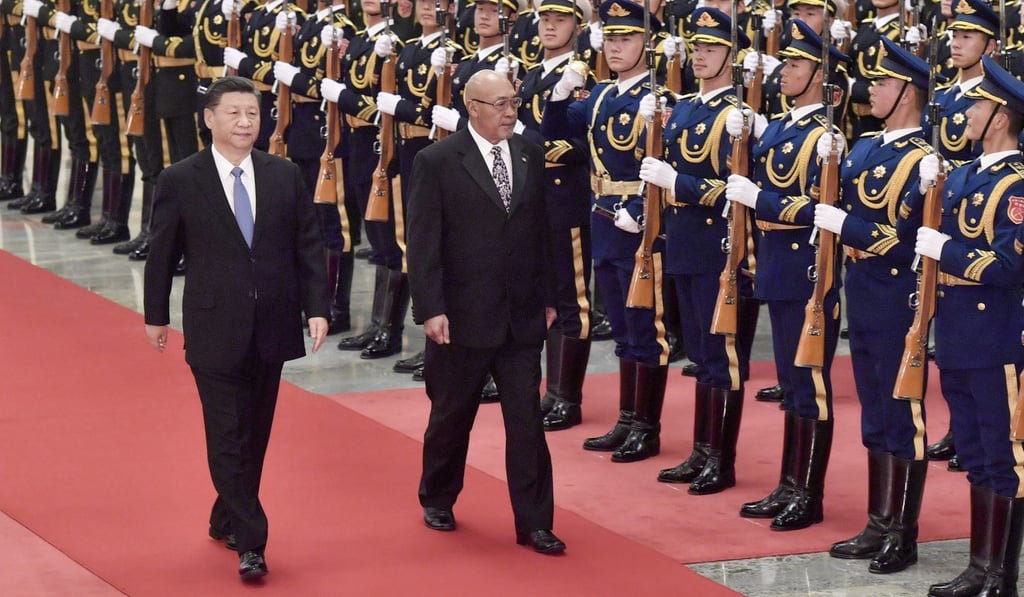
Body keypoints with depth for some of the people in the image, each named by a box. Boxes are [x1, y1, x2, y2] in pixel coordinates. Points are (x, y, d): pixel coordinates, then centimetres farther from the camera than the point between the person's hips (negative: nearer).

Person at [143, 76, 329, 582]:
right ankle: (249, 543, -5)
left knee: (255, 434, 12)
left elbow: (308, 246, 5)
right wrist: (156, 315, 7)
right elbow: (162, 254, 3)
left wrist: (317, 307, -3)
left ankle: (226, 520, 29)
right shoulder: (179, 181, -5)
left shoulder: (285, 176, 3)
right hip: (215, 331, -3)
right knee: (229, 438, -6)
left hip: (271, 327, 4)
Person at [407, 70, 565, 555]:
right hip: (463, 315, -3)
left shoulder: (530, 157, 6)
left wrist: (548, 298, 10)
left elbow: (541, 232, 12)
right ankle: (437, 500, 32)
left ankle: (534, 522, 4)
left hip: (522, 315, 3)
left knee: (527, 419, 0)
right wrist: (430, 309, -15)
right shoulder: (437, 162, -8)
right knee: (451, 415, 12)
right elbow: (423, 242, -10)